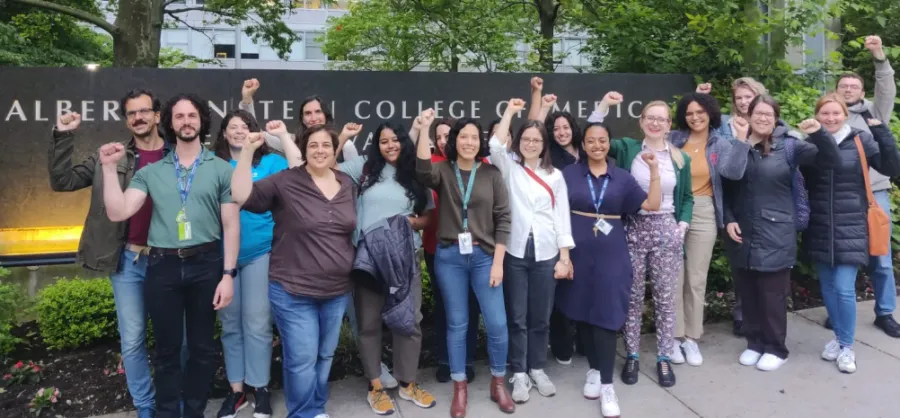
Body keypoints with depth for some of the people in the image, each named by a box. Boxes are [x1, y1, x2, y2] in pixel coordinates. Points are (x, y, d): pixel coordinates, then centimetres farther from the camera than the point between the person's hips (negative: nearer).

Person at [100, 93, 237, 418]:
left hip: (205, 265, -1)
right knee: (167, 349, 11)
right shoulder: (150, 172, 8)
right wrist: (110, 168, -5)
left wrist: (228, 274, -6)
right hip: (162, 266, 1)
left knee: (202, 348, 10)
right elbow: (118, 212, -1)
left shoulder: (221, 169, 2)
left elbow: (231, 225, 0)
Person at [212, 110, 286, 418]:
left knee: (257, 323, 1)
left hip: (260, 251, -2)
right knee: (231, 324, 11)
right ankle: (236, 389, 24)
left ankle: (260, 388, 16)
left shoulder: (271, 162, 4)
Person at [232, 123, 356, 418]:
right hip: (293, 291, -5)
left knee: (325, 356, 18)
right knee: (302, 359, 0)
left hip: (338, 291, 5)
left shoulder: (348, 184, 5)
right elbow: (242, 196, -19)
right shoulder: (286, 182, -9)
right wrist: (248, 150, -26)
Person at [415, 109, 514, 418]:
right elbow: (423, 171, -23)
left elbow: (503, 218, 0)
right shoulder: (443, 172, 2)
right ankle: (460, 388, 23)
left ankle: (498, 383, 22)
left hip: (484, 256, 0)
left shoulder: (491, 174, 2)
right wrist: (424, 129, -26)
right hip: (449, 257, 0)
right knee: (456, 324, 9)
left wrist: (498, 261, -6)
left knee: (497, 324, -1)